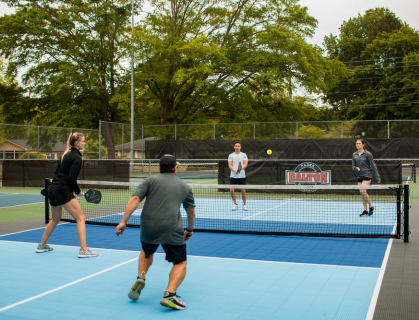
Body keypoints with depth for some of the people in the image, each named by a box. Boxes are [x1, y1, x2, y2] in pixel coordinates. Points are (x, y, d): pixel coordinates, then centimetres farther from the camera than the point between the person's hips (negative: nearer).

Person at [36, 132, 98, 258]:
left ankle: (42, 245, 37)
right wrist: (78, 192, -4)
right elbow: (71, 178, -17)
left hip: (52, 190, 9)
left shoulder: (66, 154, 17)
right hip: (63, 191, -9)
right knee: (81, 218, -7)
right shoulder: (76, 157, -9)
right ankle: (83, 250, -13)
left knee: (55, 219, 27)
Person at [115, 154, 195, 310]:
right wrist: (190, 229, 45)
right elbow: (191, 211, 29)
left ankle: (140, 278, 10)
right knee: (180, 264, 11)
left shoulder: (150, 180, 12)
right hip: (172, 230, -2)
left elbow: (135, 199, -2)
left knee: (146, 253, 33)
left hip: (148, 227, 2)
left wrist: (123, 221, -4)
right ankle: (169, 295, -12)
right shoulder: (184, 187, 18)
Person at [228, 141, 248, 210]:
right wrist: (235, 171, -18)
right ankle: (235, 204, 13)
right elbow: (230, 165, 0)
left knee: (243, 190, -3)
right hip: (233, 176, 0)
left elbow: (245, 164, -3)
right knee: (231, 190, -5)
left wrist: (241, 168, -23)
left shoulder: (244, 155, 7)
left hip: (242, 176, 0)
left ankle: (244, 204, 14)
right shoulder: (231, 155, 7)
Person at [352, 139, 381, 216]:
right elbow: (353, 166, 14)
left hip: (367, 175, -6)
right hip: (360, 176, 6)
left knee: (363, 191, -17)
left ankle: (371, 207, 0)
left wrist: (377, 177, -7)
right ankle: (365, 210, 12)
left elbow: (373, 166, -5)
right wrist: (356, 168, -11)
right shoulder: (354, 154, 8)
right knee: (362, 193, 5)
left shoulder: (367, 154, -7)